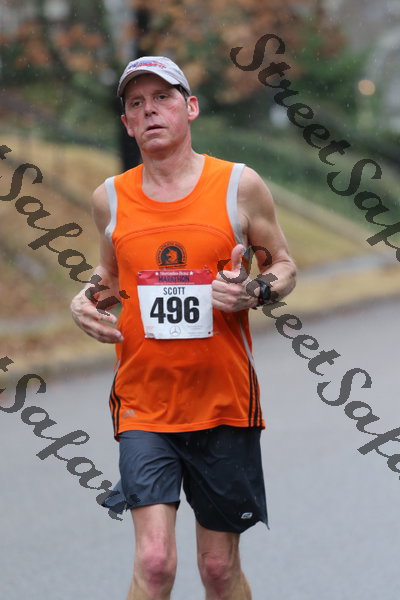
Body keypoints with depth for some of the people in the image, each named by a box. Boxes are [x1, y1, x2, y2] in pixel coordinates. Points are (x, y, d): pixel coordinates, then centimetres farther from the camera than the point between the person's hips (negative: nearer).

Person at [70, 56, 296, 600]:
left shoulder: (240, 186, -1)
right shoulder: (111, 198, 5)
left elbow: (284, 266, 9)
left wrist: (254, 291, -13)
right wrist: (88, 300, 0)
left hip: (224, 405, 0)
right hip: (143, 406, 0)